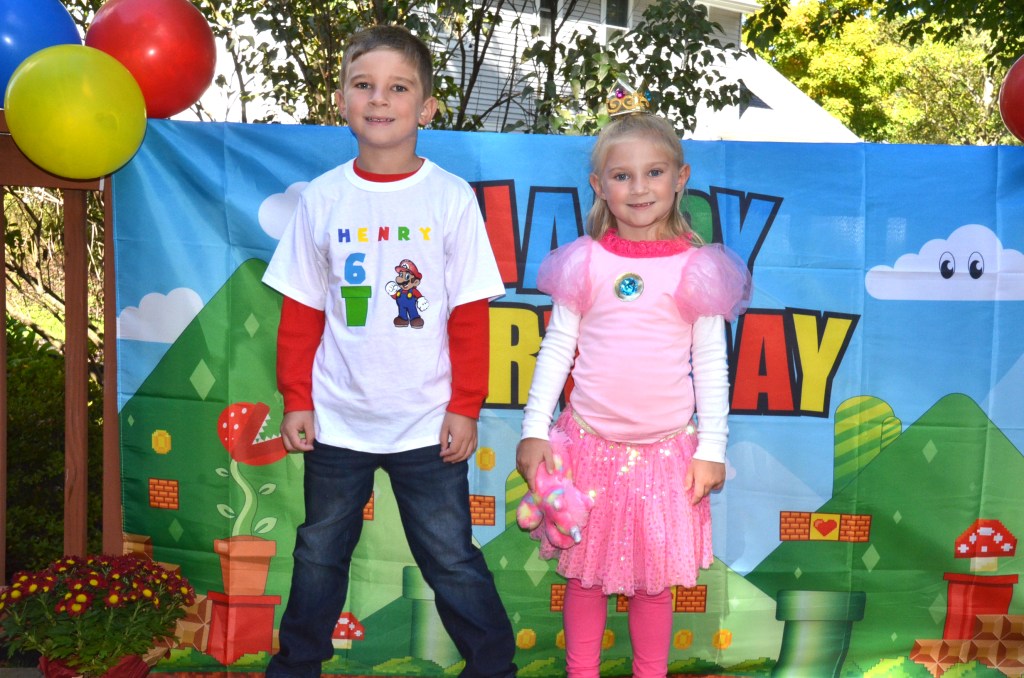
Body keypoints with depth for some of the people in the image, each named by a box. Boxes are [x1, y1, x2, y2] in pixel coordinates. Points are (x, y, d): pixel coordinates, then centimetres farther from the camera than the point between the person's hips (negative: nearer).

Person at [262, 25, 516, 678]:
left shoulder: (452, 198, -5)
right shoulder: (323, 199, 0)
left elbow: (470, 315, -4)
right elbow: (302, 311, 4)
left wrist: (465, 407, -6)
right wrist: (296, 398, 0)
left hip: (428, 423, -2)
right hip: (336, 419, 3)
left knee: (451, 556, 5)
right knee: (320, 552, 18)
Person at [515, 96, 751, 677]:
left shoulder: (697, 268, -3)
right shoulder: (585, 263, -1)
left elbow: (711, 363, 0)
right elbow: (556, 349, 2)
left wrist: (711, 448, -2)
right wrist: (535, 431, -1)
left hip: (667, 450, -1)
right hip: (589, 444, 1)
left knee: (655, 576, 10)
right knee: (586, 570, 12)